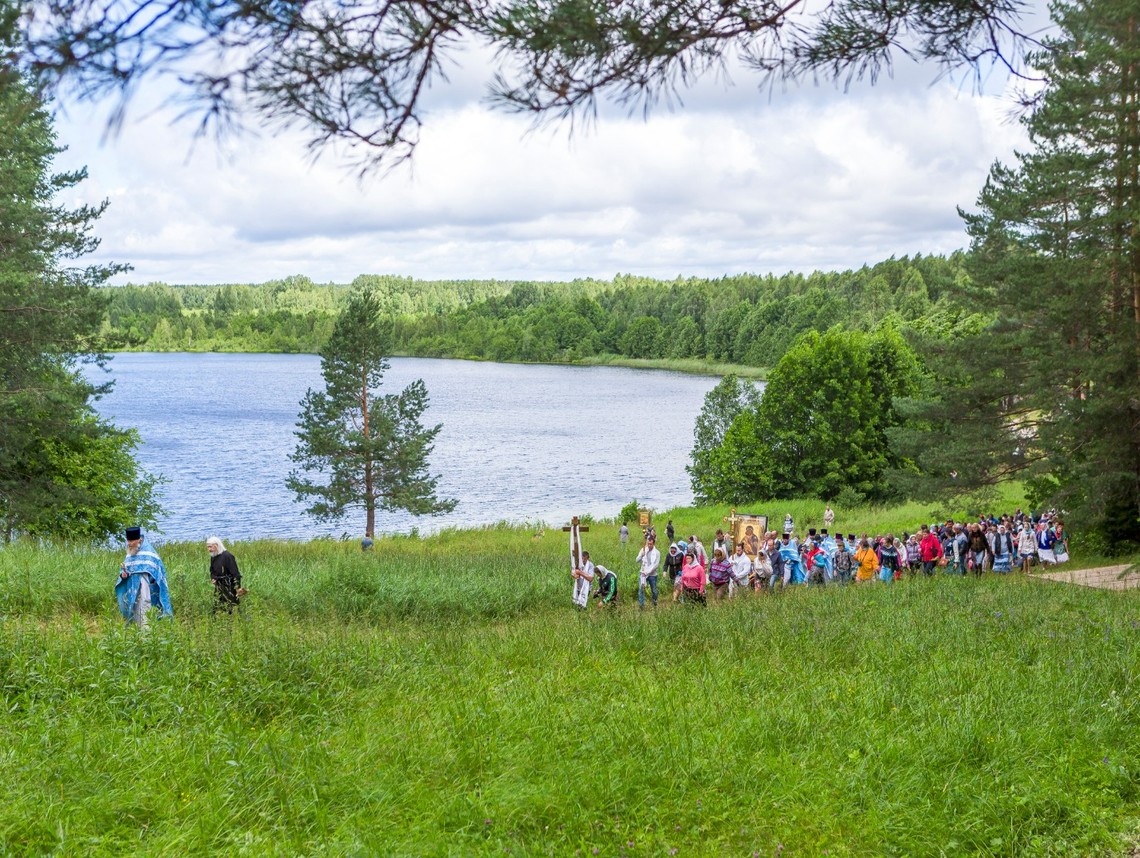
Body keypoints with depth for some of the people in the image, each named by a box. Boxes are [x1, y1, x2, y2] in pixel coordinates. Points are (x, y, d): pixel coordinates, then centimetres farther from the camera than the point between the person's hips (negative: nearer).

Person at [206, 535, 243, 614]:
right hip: (219, 587, 8)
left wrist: (237, 590, -20)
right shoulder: (213, 557, 7)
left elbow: (235, 574, -18)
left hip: (229, 588, -8)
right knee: (217, 610, 8)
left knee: (230, 611, -4)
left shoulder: (227, 556, -18)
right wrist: (212, 578, 2)